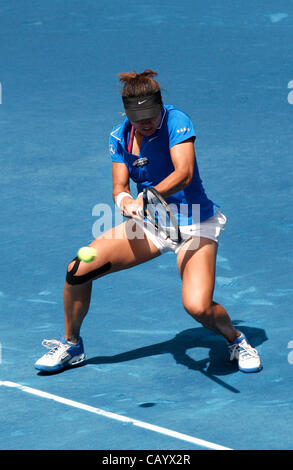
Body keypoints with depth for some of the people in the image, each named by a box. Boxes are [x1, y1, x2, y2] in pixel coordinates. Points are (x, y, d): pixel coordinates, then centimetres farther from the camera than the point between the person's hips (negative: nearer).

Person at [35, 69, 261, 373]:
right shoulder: (120, 136, -2)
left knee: (198, 307, -26)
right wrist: (125, 200, -29)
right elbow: (120, 186, -4)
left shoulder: (176, 121, -18)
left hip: (192, 226, -5)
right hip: (148, 224, 5)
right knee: (78, 269, -9)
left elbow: (184, 173, -30)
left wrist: (147, 197, -45)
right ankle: (71, 345, 14)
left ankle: (235, 339, 8)